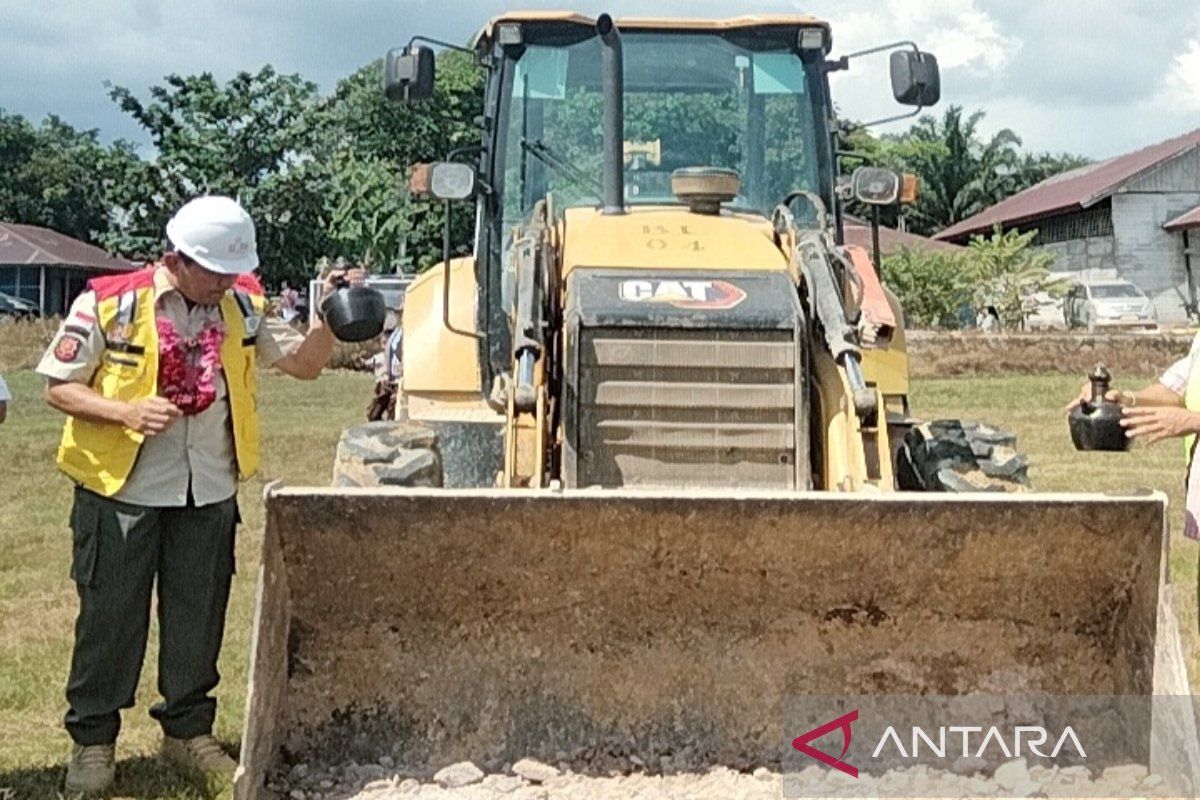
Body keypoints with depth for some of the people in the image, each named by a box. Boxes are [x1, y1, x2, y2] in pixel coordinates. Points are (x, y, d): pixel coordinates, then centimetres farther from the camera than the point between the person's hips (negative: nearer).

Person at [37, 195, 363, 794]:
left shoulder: (243, 306, 1)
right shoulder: (109, 303, -12)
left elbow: (304, 364, 6)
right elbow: (58, 387, -7)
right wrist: (127, 412, -23)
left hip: (209, 493, 4)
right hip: (122, 491, -4)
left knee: (198, 616, 12)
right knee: (109, 616, 4)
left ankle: (188, 728, 28)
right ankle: (92, 739, 19)